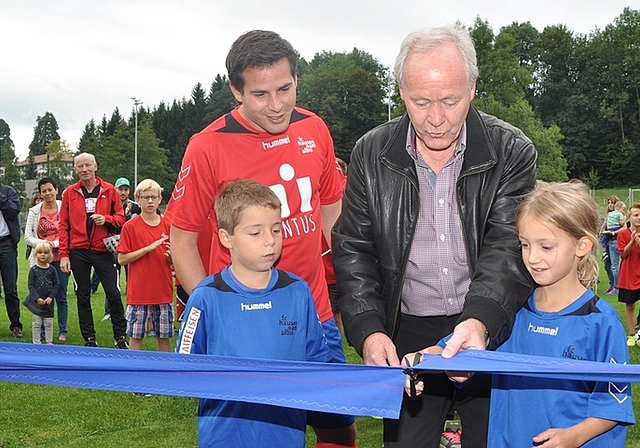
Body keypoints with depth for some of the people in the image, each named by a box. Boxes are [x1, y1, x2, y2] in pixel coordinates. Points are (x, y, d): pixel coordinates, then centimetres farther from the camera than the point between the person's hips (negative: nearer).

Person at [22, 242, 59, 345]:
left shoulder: (52, 269, -1)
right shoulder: (34, 269, -5)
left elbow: (57, 284, 0)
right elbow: (31, 285, -7)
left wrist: (51, 297, -11)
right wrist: (37, 298, -15)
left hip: (48, 301, 1)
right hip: (36, 300, -1)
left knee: (48, 323, 8)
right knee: (36, 323, 5)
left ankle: (49, 342, 18)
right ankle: (36, 342, 13)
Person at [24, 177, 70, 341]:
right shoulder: (34, 211, 5)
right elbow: (28, 237, 3)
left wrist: (55, 243, -14)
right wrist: (43, 243, -12)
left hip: (60, 259, -1)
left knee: (61, 296, 5)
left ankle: (62, 332, 15)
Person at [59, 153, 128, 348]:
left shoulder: (109, 190, 4)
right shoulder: (69, 193, 5)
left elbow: (120, 218, 6)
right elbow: (64, 225, 4)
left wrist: (106, 219, -16)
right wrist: (64, 254, -2)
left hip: (103, 251, -1)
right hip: (78, 252, 1)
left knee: (114, 294, -4)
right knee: (83, 296, 7)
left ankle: (121, 338, 6)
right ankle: (89, 339, 17)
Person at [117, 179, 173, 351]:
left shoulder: (168, 226, 5)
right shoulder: (130, 226, -3)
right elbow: (121, 259, -7)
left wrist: (171, 256, -12)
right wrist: (148, 248, -15)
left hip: (163, 291, 3)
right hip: (139, 291, -2)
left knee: (164, 335, 8)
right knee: (136, 335, 4)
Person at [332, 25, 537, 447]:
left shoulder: (512, 152, -7)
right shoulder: (371, 154, -2)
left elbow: (509, 248, -14)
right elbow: (353, 250, -1)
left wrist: (480, 320, -32)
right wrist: (368, 332, -15)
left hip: (491, 330, -1)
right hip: (406, 337, 1)